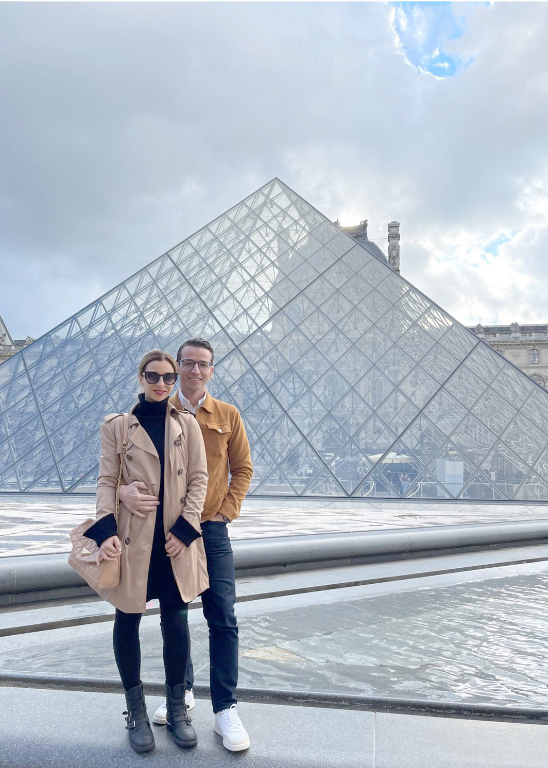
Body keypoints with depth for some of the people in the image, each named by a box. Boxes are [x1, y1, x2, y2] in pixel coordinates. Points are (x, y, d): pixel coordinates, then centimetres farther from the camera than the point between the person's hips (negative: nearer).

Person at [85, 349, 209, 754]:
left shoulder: (187, 424, 5)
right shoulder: (117, 425, 2)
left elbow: (198, 478, 2)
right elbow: (107, 481, -1)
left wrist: (185, 529, -8)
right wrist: (106, 531, -14)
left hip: (176, 539, 1)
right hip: (132, 539, 0)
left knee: (176, 621, 6)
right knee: (128, 621, 9)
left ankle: (177, 708, 26)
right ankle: (136, 710, 28)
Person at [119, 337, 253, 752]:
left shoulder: (228, 415, 3)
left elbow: (243, 469, 7)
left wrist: (225, 511, -4)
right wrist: (125, 489, -27)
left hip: (212, 531, 0)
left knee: (223, 619, -4)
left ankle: (226, 710, 9)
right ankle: (181, 690, 34)